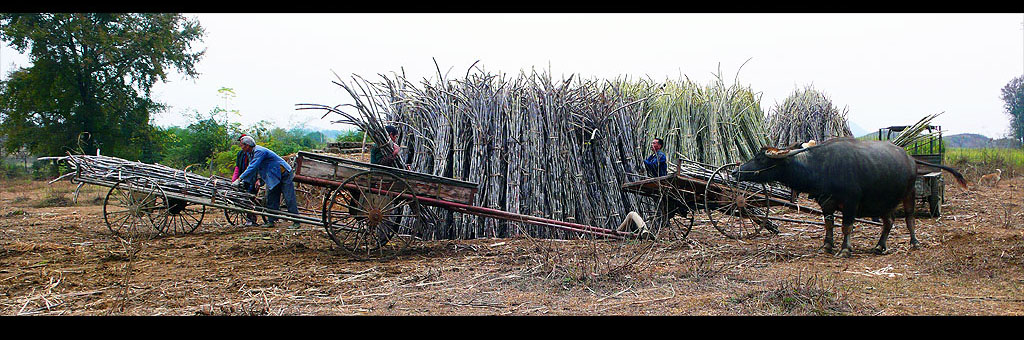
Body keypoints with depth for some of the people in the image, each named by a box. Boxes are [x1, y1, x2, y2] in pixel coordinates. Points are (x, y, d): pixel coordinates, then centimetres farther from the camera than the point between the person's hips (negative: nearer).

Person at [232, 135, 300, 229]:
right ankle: (271, 221, 10)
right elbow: (251, 168, 16)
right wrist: (243, 182, 7)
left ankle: (296, 222, -9)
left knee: (289, 199, -10)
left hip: (285, 175, -10)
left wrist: (239, 179, -29)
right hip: (273, 178, 10)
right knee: (271, 199, 7)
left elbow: (252, 168, -29)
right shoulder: (254, 153, 10)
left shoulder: (259, 151, -21)